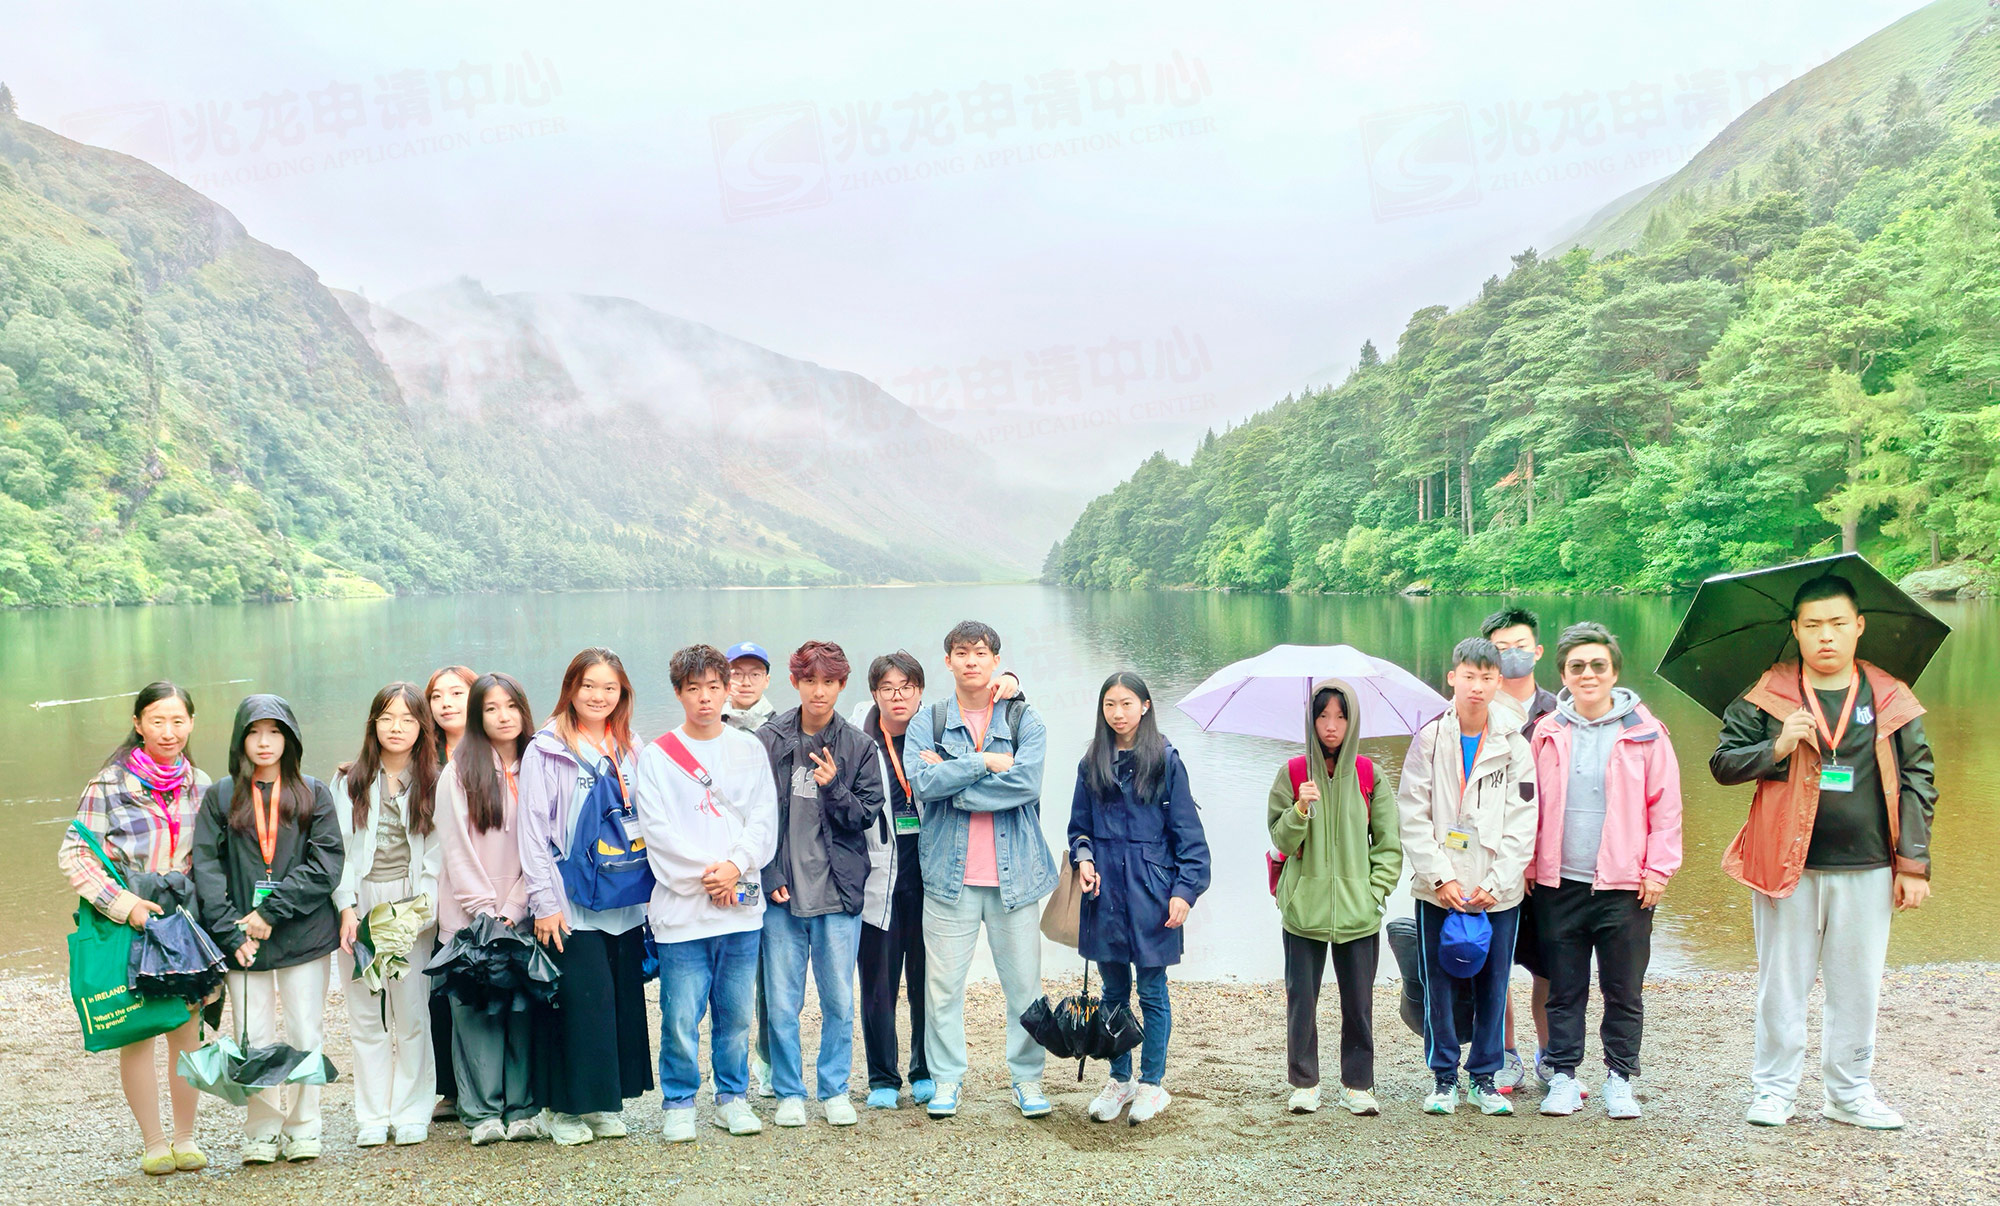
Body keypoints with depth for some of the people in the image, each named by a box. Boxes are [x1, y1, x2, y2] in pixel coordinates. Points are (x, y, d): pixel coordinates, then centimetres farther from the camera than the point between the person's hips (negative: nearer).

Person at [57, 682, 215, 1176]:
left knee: (187, 1030, 6)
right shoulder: (110, 783, -7)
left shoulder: (200, 785, 6)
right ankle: (153, 1142, 14)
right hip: (127, 926, -3)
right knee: (136, 1031, 1)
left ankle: (185, 1137, 19)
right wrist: (119, 903, -17)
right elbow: (73, 852, -9)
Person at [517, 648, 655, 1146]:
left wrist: (652, 890, 11)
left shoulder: (630, 752, 13)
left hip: (627, 901, 5)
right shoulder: (546, 751, -2)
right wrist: (544, 900, -10)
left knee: (625, 1000, 5)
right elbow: (533, 829, -5)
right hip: (572, 903, -5)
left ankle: (607, 1104, 16)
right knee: (583, 999, -8)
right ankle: (566, 1108, 5)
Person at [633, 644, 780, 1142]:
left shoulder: (749, 750, 10)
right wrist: (705, 872, -13)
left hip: (742, 904, 2)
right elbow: (657, 829, -5)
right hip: (681, 906, -2)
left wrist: (736, 866, -11)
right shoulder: (657, 756, 3)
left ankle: (732, 1096, 23)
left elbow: (765, 820, 4)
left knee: (736, 1013, 8)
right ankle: (678, 1104, 14)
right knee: (681, 1015, -2)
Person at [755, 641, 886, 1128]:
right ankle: (789, 1092, 19)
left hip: (839, 889, 1)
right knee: (782, 1003, 4)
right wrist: (769, 876, -5)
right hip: (781, 889, 0)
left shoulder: (859, 746, 4)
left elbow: (867, 816, 2)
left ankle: (835, 1090, 21)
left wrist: (833, 788, -16)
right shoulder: (768, 739, 2)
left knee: (840, 1001, 6)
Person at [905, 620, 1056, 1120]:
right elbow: (922, 781, -11)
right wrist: (986, 761, -14)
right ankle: (946, 1078, 18)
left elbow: (1027, 781, -12)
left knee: (1024, 980, 5)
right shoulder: (926, 723, 7)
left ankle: (1026, 1078, 20)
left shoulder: (1024, 719, 5)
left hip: (1014, 871, 0)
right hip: (949, 872, 0)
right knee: (944, 982, 3)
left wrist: (950, 780, -11)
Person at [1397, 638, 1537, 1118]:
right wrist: (1441, 876, -9)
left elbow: (1523, 824, 1)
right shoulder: (1429, 739, 1)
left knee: (1492, 987, 5)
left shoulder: (1514, 745, 3)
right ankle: (1444, 1076, 16)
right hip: (1439, 890, -1)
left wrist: (1495, 883, -7)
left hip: (1498, 893, 1)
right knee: (1440, 985, 3)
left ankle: (1485, 1077, 19)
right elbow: (1412, 816, -2)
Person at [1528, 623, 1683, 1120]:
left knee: (1623, 991, 6)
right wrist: (1528, 865, 6)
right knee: (1564, 990, 8)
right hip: (1559, 884, 2)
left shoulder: (1645, 733, 1)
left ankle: (1620, 1079, 19)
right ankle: (1562, 1077, 17)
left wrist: (1658, 869, -3)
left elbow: (1665, 807, 2)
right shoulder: (1548, 732, 7)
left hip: (1625, 885, -2)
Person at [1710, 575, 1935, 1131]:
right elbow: (1722, 763, 1)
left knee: (1858, 987, 10)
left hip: (1866, 871, 1)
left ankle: (1850, 1093, 26)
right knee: (1782, 986, 6)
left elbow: (1917, 785, 7)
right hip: (1787, 866, -1)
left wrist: (1913, 864, 3)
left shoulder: (1892, 701, 4)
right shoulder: (1768, 698, 0)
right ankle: (1774, 1090, 20)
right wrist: (1777, 749, -16)